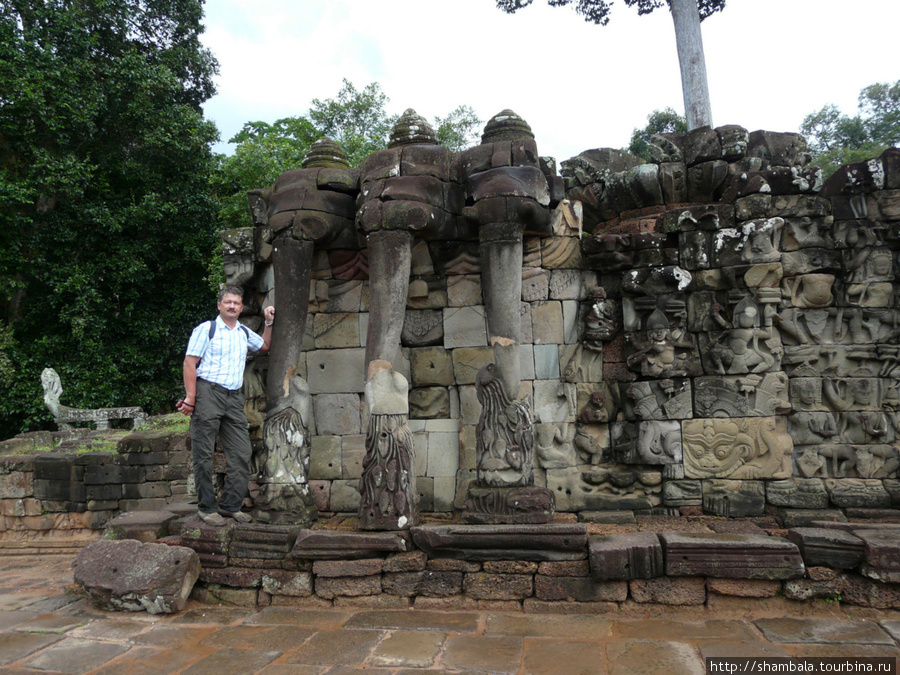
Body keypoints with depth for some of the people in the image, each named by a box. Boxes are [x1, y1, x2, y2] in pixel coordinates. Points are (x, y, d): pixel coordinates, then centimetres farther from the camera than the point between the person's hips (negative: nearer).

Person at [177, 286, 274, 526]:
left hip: (234, 397, 6)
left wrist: (269, 323, 22)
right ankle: (206, 508, 9)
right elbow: (190, 363, -6)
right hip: (208, 392, -6)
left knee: (241, 454, 3)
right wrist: (190, 398, -14)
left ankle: (231, 505, 13)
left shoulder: (244, 333, 16)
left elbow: (265, 346, 36)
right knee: (204, 455, -1)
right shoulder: (206, 329, -1)